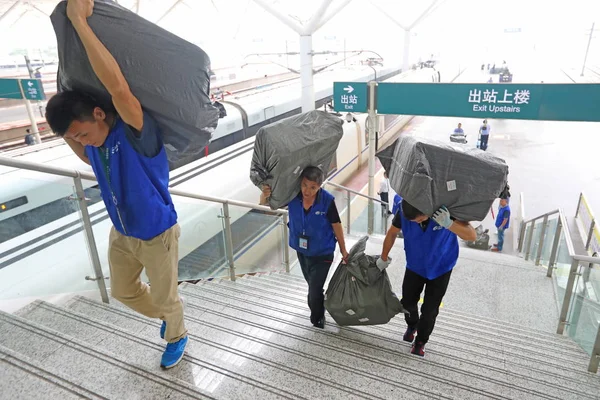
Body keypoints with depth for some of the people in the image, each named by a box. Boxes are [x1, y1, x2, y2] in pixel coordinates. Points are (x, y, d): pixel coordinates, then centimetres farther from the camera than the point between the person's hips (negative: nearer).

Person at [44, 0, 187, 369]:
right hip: (121, 233, 8)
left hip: (157, 234, -7)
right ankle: (164, 316, 53)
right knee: (123, 291, 25)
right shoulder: (91, 138, -7)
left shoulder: (135, 132, -30)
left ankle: (177, 337, 45)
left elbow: (118, 87, -50)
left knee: (165, 296, 14)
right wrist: (67, 135, 1)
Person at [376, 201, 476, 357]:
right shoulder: (404, 212, -27)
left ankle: (421, 341, 31)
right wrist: (384, 258, 6)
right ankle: (412, 325, 46)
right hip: (414, 265, 2)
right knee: (407, 303, 12)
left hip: (440, 268, -2)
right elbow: (392, 233, -7)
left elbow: (472, 235, -29)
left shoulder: (446, 209, -31)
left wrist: (449, 223, -48)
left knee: (430, 309, 4)